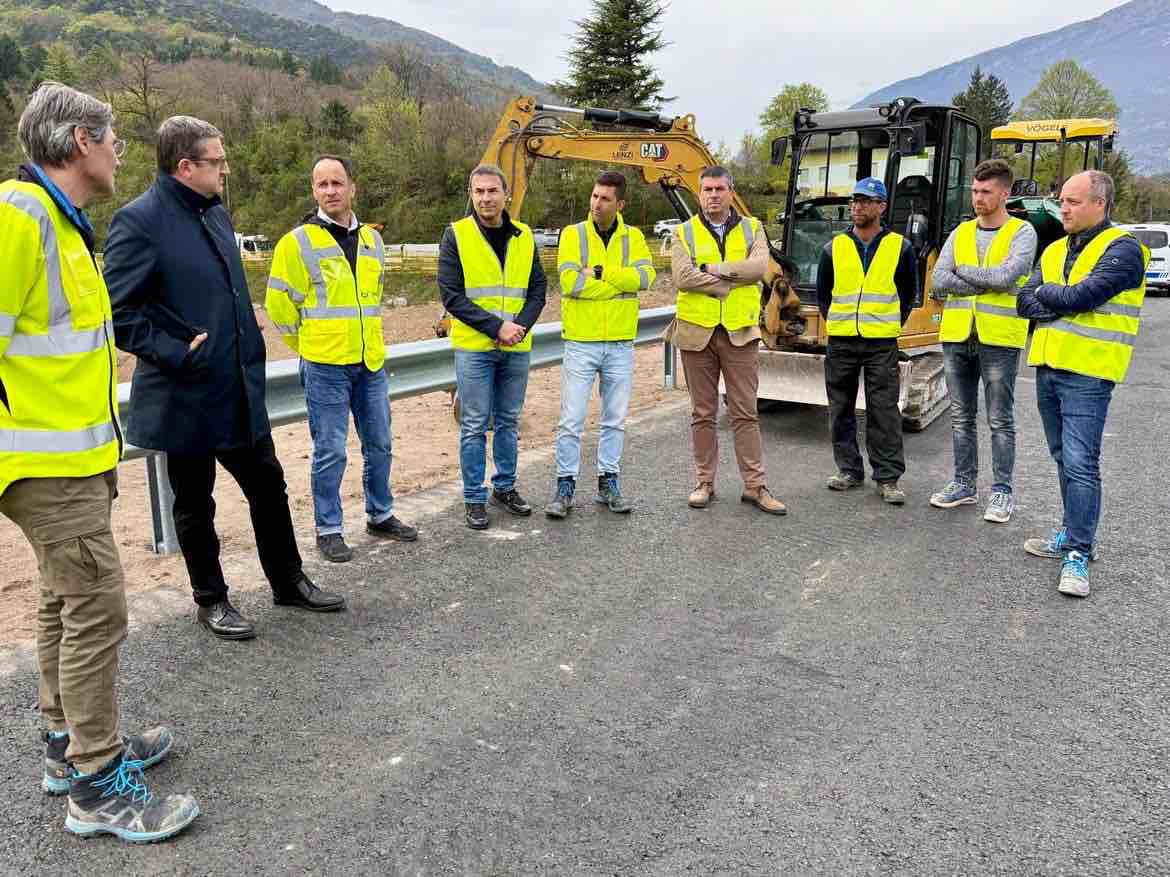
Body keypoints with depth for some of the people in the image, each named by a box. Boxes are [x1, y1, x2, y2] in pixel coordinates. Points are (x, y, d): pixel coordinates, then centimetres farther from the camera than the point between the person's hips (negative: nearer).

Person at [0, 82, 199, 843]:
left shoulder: (62, 221, 14)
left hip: (78, 455, 10)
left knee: (68, 600, 18)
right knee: (97, 607, -5)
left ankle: (72, 744, 33)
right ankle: (96, 786, 7)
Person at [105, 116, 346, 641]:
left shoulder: (216, 213, 11)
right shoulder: (139, 222, -15)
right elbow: (119, 311, -18)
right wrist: (176, 353, -19)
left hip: (241, 391, 8)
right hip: (187, 396, -7)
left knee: (268, 485, 15)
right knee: (195, 504, 9)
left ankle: (288, 581, 31)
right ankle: (211, 601, 25)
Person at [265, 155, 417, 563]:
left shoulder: (373, 239, 9)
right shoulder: (298, 242, -8)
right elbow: (279, 304, -4)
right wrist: (309, 344, 3)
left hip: (371, 363, 6)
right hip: (325, 367, -5)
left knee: (378, 445, 14)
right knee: (330, 452, 1)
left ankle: (380, 515, 30)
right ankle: (328, 530, 14)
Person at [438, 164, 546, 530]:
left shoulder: (524, 236, 7)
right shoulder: (456, 235, -5)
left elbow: (538, 289, 7)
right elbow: (451, 295, -10)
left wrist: (521, 326, -11)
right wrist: (496, 326, -17)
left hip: (516, 348, 4)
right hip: (474, 348, -4)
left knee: (508, 422, 14)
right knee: (474, 426, 2)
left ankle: (505, 487, 29)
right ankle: (474, 499, 12)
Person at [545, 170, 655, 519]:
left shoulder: (633, 237, 5)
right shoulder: (573, 234, -2)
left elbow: (645, 276, -12)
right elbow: (570, 282, -16)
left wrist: (599, 272, -17)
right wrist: (620, 283, -12)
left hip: (620, 345, 3)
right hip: (580, 343, -2)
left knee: (615, 420, 11)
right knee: (571, 419, -1)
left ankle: (608, 483, 23)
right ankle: (565, 487, 10)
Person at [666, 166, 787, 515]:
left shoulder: (751, 229, 7)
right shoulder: (685, 233, 4)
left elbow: (759, 266, -12)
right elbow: (682, 277, -14)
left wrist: (713, 268, -15)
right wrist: (732, 281, -13)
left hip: (740, 332, 0)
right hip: (697, 331, 0)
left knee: (745, 413, 3)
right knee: (703, 413, 8)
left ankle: (755, 486, 8)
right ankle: (705, 482, 18)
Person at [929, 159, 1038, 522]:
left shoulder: (1022, 233, -1)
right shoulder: (960, 233, 11)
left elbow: (1006, 276, -18)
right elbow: (938, 280, -2)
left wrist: (963, 271, -5)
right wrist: (987, 283, -9)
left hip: (999, 339, -5)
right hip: (957, 337, 5)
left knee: (1000, 421, 2)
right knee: (961, 417, 11)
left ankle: (1002, 492, 12)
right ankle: (964, 484, 23)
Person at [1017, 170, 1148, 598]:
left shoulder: (1121, 249, -7)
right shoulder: (1054, 250, 15)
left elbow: (1080, 295, -20)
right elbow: (1025, 302, 4)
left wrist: (1047, 293, -1)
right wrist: (1068, 302, -10)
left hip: (1086, 374, -7)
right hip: (1048, 368, 8)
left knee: (1080, 463, -10)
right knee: (1064, 459, 15)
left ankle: (1078, 554, -5)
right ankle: (1075, 533, 27)